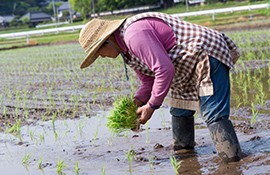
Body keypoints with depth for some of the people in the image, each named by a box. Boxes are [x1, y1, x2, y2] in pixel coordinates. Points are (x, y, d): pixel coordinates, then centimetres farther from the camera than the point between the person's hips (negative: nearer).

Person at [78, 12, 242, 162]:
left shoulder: (134, 33, -22)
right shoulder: (128, 50, 14)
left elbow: (165, 69, -28)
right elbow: (149, 80, 19)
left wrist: (152, 105, -19)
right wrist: (135, 104, 2)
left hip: (208, 57, -11)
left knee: (214, 116, -17)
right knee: (180, 112, 19)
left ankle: (232, 156, -18)